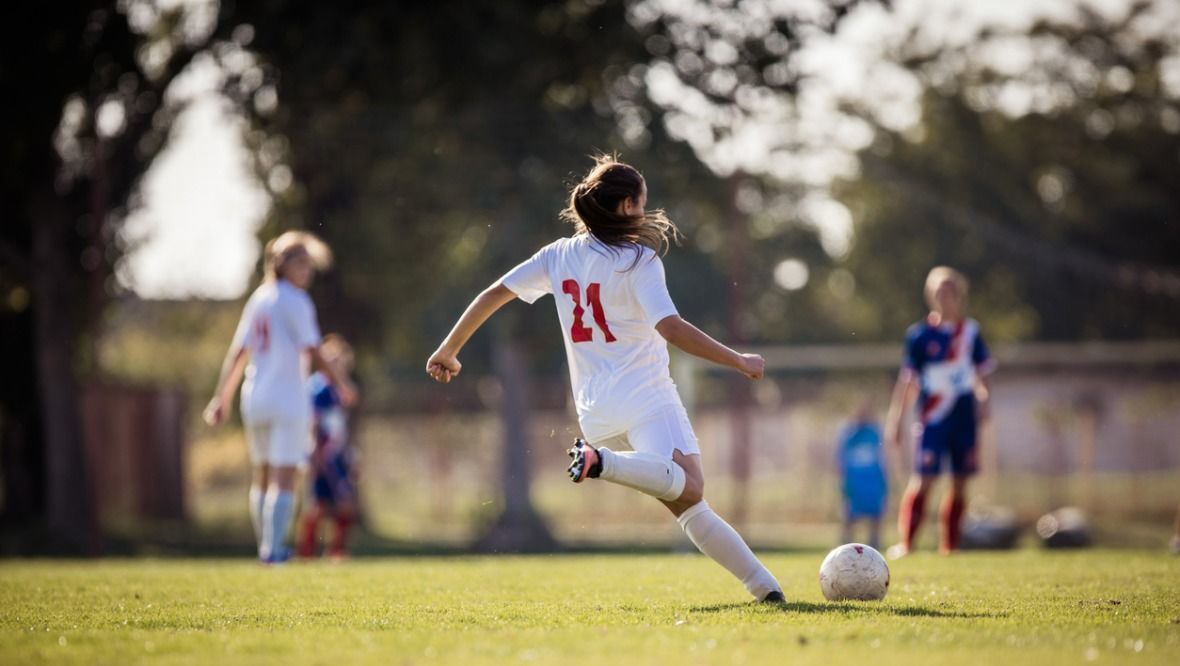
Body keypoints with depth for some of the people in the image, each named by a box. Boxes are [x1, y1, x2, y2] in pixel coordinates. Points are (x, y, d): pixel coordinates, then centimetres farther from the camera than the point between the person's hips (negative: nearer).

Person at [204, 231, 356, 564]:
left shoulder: (258, 298, 10)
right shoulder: (295, 301, -10)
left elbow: (238, 352, 11)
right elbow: (312, 351, -14)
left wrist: (222, 397, 13)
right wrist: (340, 383, -2)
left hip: (255, 397, 7)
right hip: (288, 398, -7)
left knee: (262, 476, 15)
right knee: (283, 477, -6)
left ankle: (268, 546, 20)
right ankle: (272, 548, -11)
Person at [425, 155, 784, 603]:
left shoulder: (559, 255, 13)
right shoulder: (639, 260, -5)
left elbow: (494, 294, 13)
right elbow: (671, 328, -16)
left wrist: (447, 351, 23)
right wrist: (739, 363, -8)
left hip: (595, 412, 7)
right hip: (645, 397, -7)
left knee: (689, 503, 9)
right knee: (687, 488, -29)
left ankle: (761, 583, 3)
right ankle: (602, 462, -45)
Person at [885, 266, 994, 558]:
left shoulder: (970, 331, 8)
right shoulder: (920, 334, -2)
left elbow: (981, 371, 17)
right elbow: (908, 380, 0)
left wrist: (983, 398, 0)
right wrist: (895, 418, -2)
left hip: (964, 417, 4)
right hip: (933, 418, -4)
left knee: (960, 482, 4)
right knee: (923, 479, -11)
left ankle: (949, 545, 13)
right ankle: (905, 542, -8)